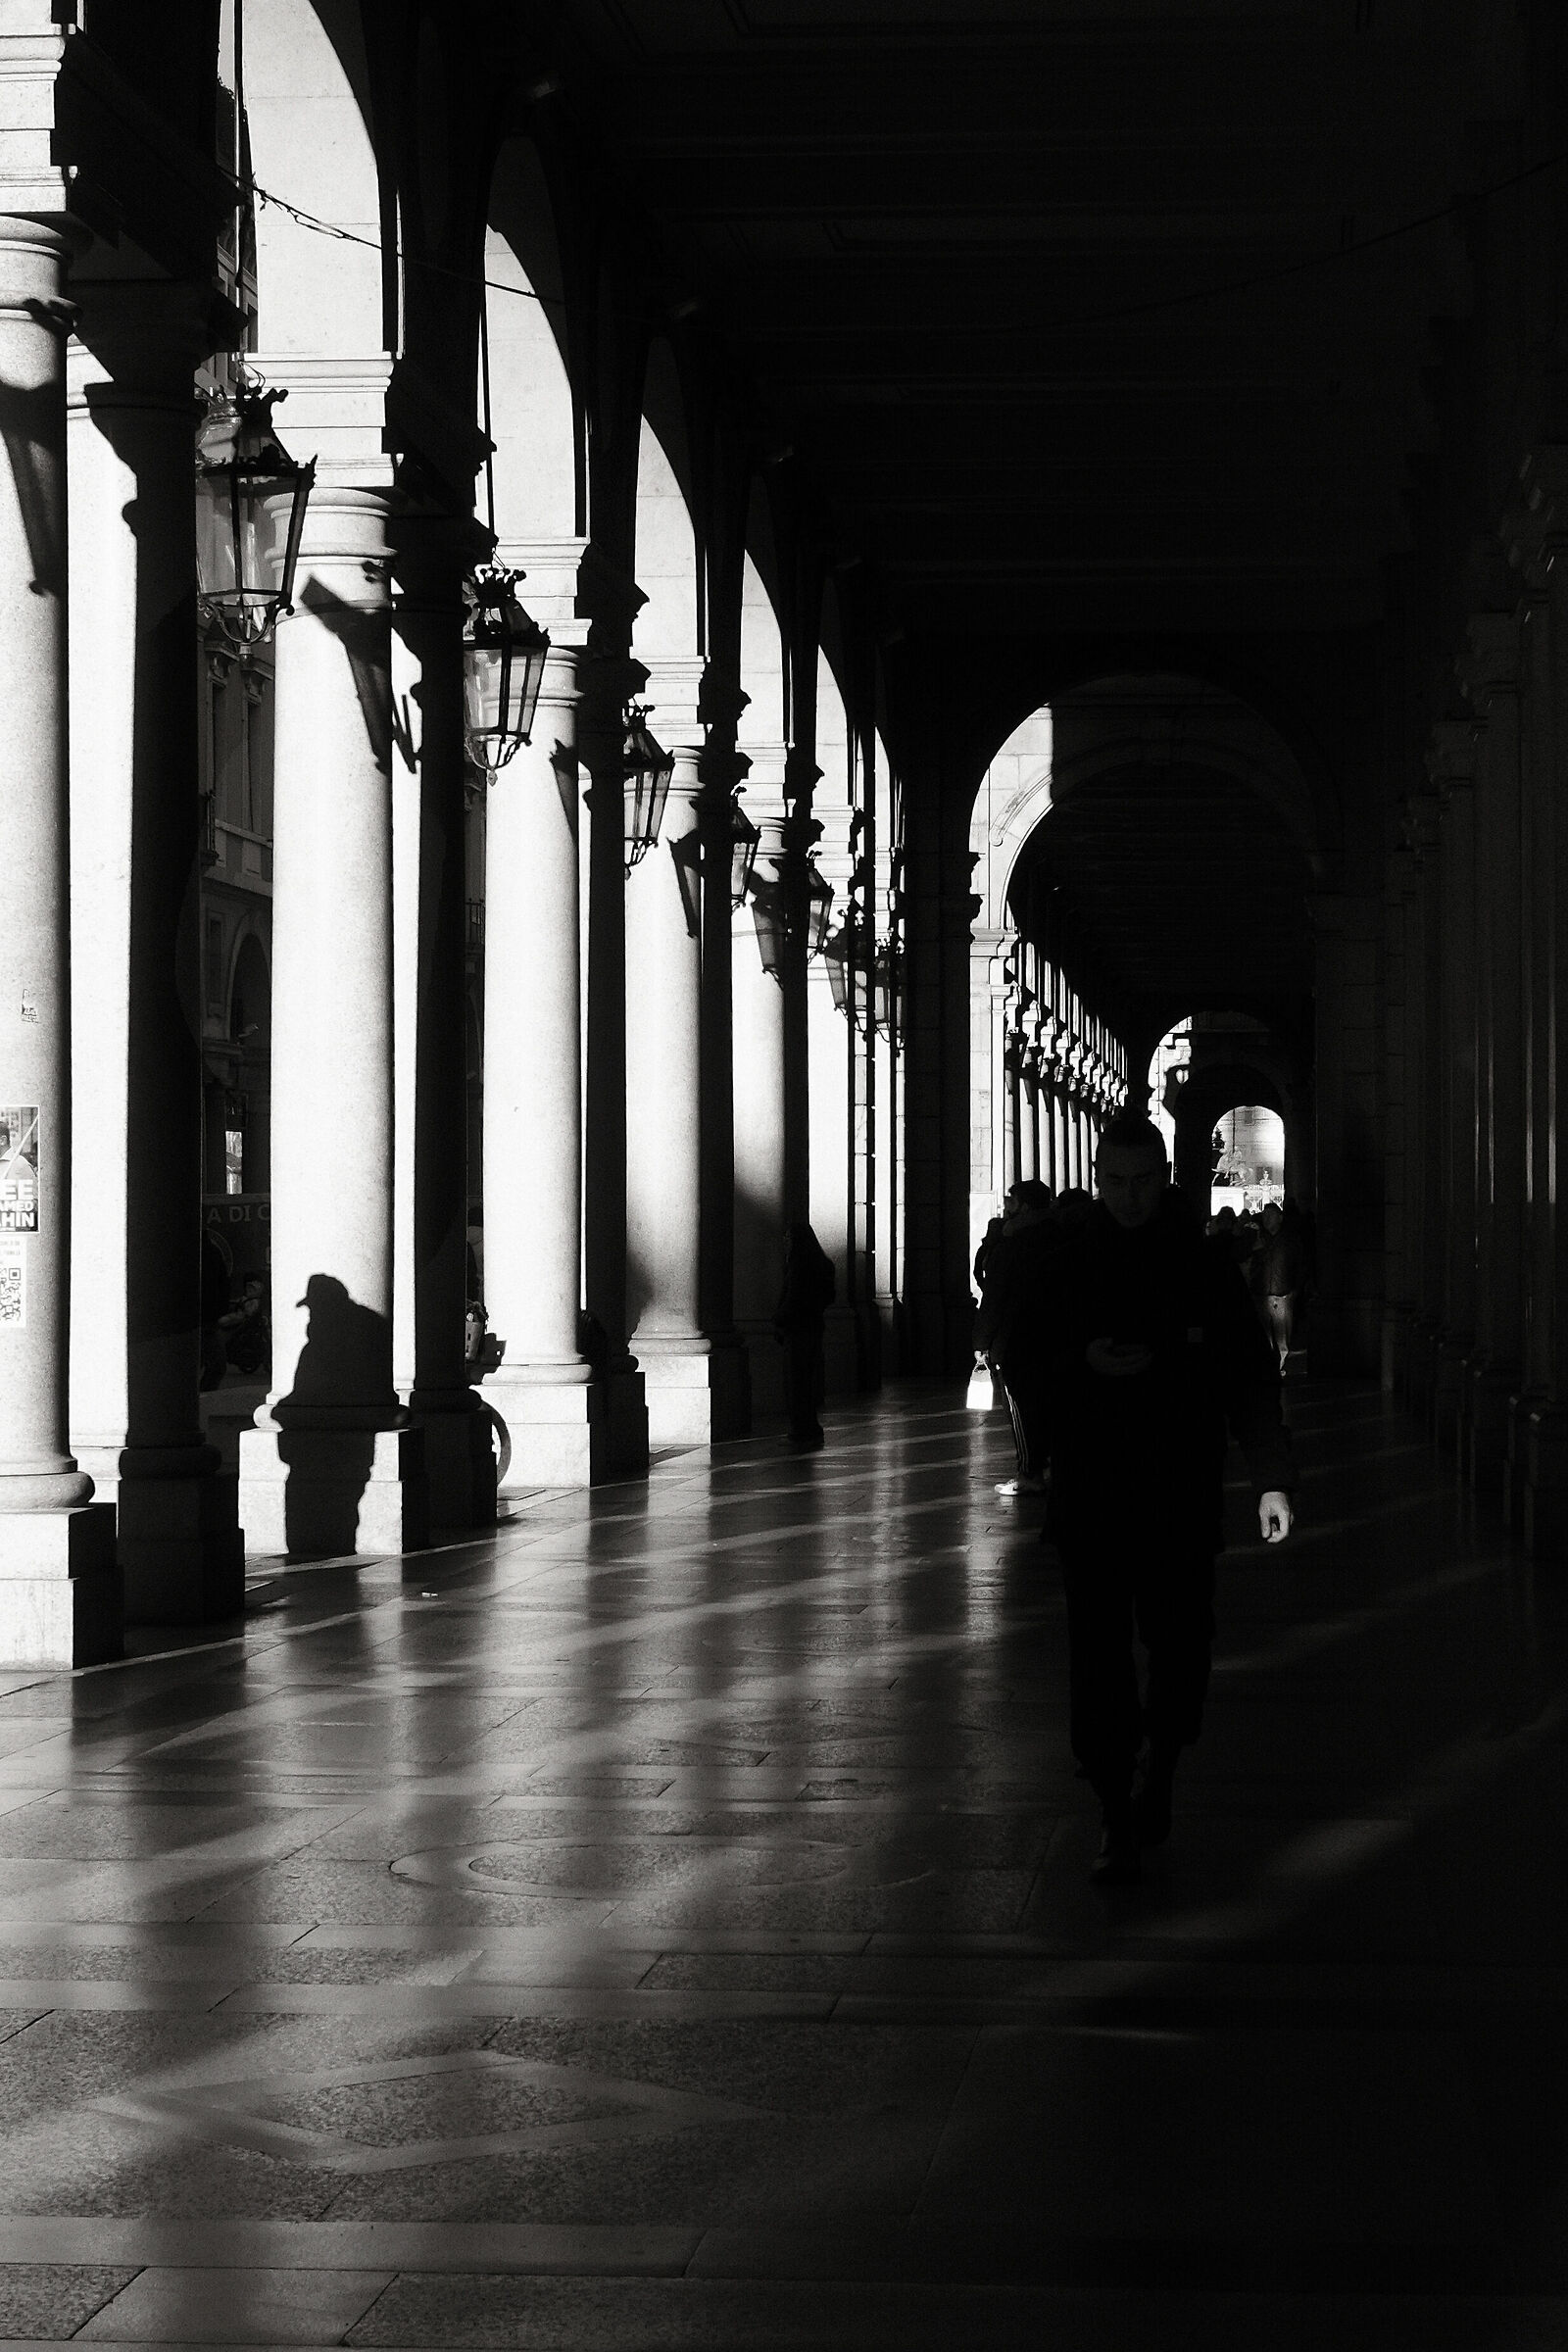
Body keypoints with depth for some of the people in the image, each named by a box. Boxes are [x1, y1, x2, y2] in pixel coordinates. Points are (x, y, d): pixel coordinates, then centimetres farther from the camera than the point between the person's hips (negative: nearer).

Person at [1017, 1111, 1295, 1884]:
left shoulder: (1203, 1268, 2)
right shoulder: (1067, 1269, 5)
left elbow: (1251, 1379, 1)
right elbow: (1034, 1365, 9)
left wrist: (1271, 1478, -8)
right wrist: (1086, 1363, -13)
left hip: (1182, 1495, 0)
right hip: (1089, 1494, 0)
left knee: (1179, 1647, 3)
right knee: (1098, 1655, -3)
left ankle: (1157, 1777, 29)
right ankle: (1117, 1818, 4)